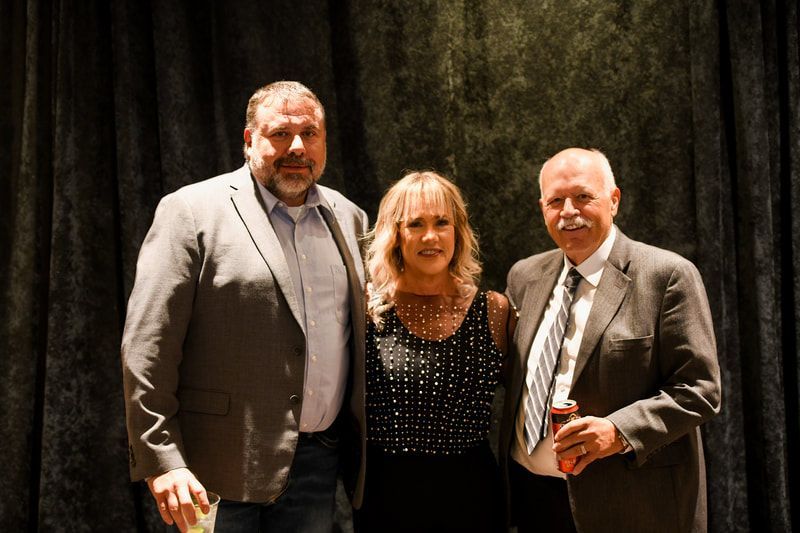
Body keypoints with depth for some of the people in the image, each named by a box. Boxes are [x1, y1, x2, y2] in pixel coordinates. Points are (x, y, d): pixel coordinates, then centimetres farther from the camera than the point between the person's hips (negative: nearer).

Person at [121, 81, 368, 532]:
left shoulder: (348, 217, 11)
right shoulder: (192, 212, -6)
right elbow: (147, 345, -10)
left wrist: (361, 445, 10)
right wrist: (163, 461, -16)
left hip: (318, 457, 5)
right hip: (225, 464, -5)